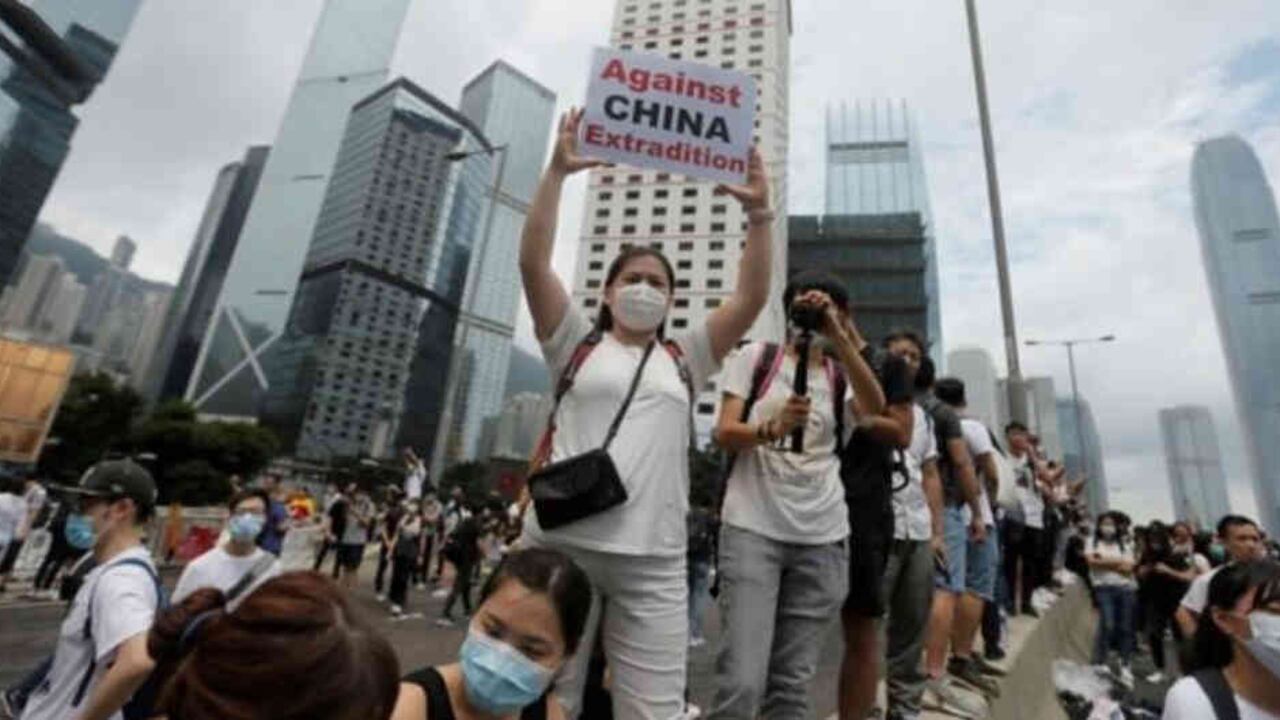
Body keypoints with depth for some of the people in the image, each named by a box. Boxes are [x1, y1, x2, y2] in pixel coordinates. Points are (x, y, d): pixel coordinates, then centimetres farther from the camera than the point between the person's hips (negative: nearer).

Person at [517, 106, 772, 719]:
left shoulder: (686, 359, 13)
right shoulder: (577, 343, 9)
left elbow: (751, 297, 5)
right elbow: (532, 263, -2)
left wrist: (758, 212, -2)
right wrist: (558, 171, -7)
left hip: (653, 559, 2)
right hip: (561, 543, -1)